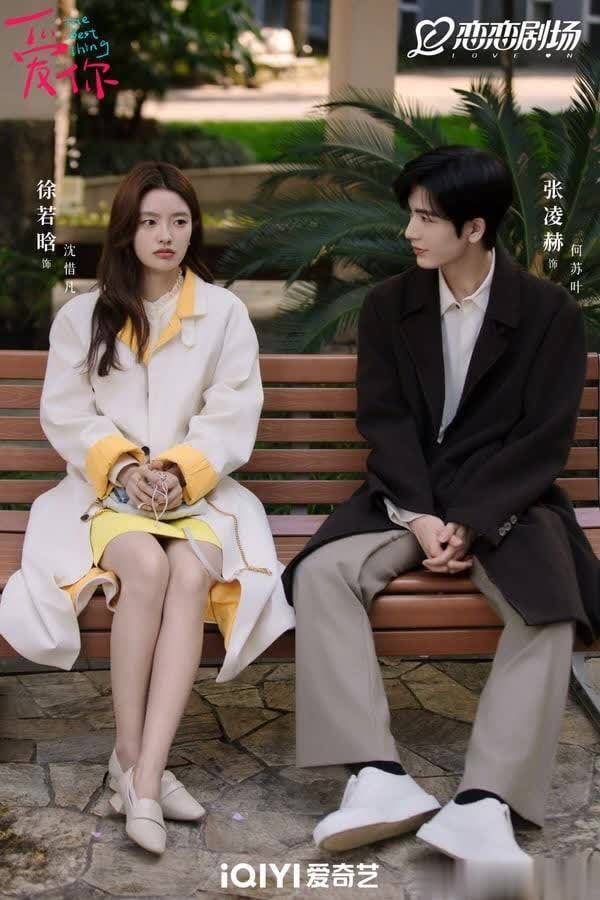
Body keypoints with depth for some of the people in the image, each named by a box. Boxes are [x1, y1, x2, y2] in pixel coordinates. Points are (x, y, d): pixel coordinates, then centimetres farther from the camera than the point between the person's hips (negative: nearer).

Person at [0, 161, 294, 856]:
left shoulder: (225, 313, 9)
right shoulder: (82, 315, 11)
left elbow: (233, 417, 1)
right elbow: (65, 413, 4)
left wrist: (180, 471, -16)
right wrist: (123, 465, -14)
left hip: (199, 489, 0)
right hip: (108, 488, 0)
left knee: (192, 573, -32)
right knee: (145, 565, -33)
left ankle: (143, 772, -35)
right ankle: (131, 759, -22)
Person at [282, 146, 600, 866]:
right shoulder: (387, 306, 6)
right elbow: (384, 420, -1)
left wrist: (470, 524, -18)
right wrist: (419, 516, -16)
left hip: (506, 499, -2)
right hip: (406, 496, 2)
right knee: (320, 574, -26)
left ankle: (483, 805, -34)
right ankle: (381, 778, -30)